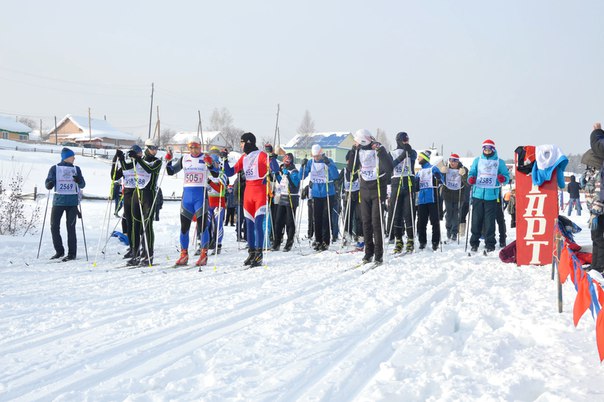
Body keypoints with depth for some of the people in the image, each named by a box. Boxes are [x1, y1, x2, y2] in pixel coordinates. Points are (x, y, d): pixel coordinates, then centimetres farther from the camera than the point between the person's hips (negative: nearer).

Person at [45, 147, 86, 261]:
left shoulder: (76, 169, 11)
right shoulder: (55, 168, 7)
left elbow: (82, 185, 7)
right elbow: (48, 182, 0)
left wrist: (79, 181, -16)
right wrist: (49, 184, -23)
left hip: (72, 202, 0)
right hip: (58, 201, 1)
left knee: (71, 227, -5)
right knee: (54, 226, 0)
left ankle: (72, 253, 0)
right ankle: (59, 251, 15)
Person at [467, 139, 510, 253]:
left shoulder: (499, 162, 9)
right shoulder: (477, 160, 14)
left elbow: (506, 175, 8)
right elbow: (472, 173, 13)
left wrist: (503, 178, -15)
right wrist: (471, 179, -10)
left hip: (492, 195, -1)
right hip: (478, 194, 2)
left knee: (490, 220, -1)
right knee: (476, 219, 2)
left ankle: (490, 244, 7)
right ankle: (474, 243, 10)